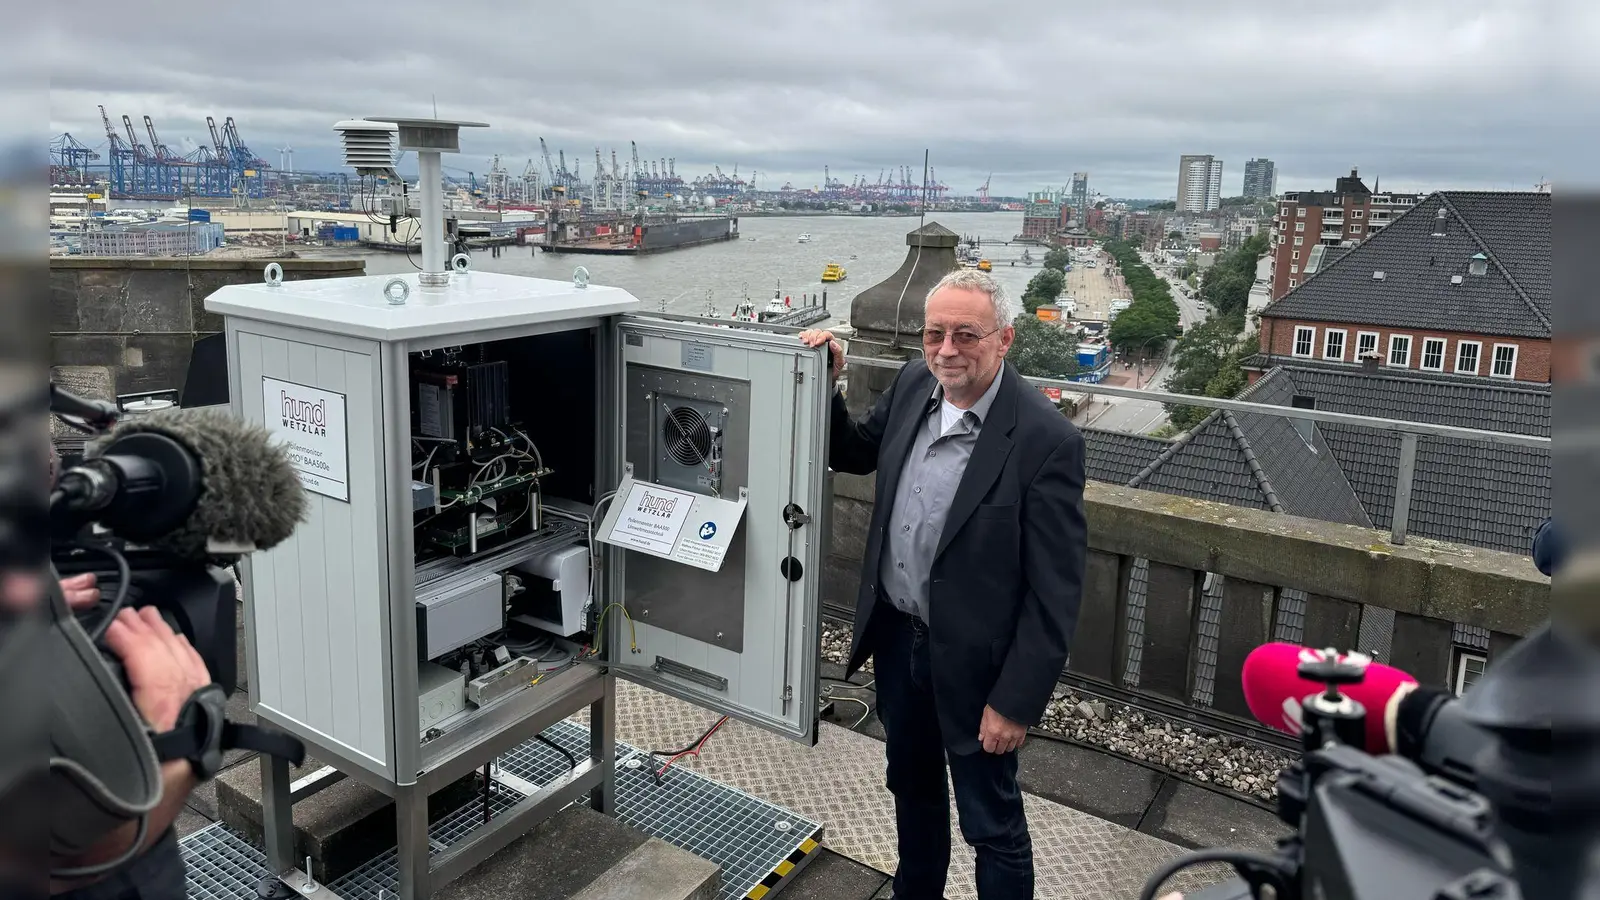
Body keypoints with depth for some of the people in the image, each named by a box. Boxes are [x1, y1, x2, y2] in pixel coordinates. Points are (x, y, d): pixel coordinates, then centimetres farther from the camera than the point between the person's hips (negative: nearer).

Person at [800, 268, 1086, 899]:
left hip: (971, 660, -6)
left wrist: (1016, 702, -17)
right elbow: (856, 453, 14)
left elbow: (1054, 593, -19)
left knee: (992, 825, 13)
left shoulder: (1047, 440, -24)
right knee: (912, 788, 28)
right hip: (896, 636, 7)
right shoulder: (913, 385, -5)